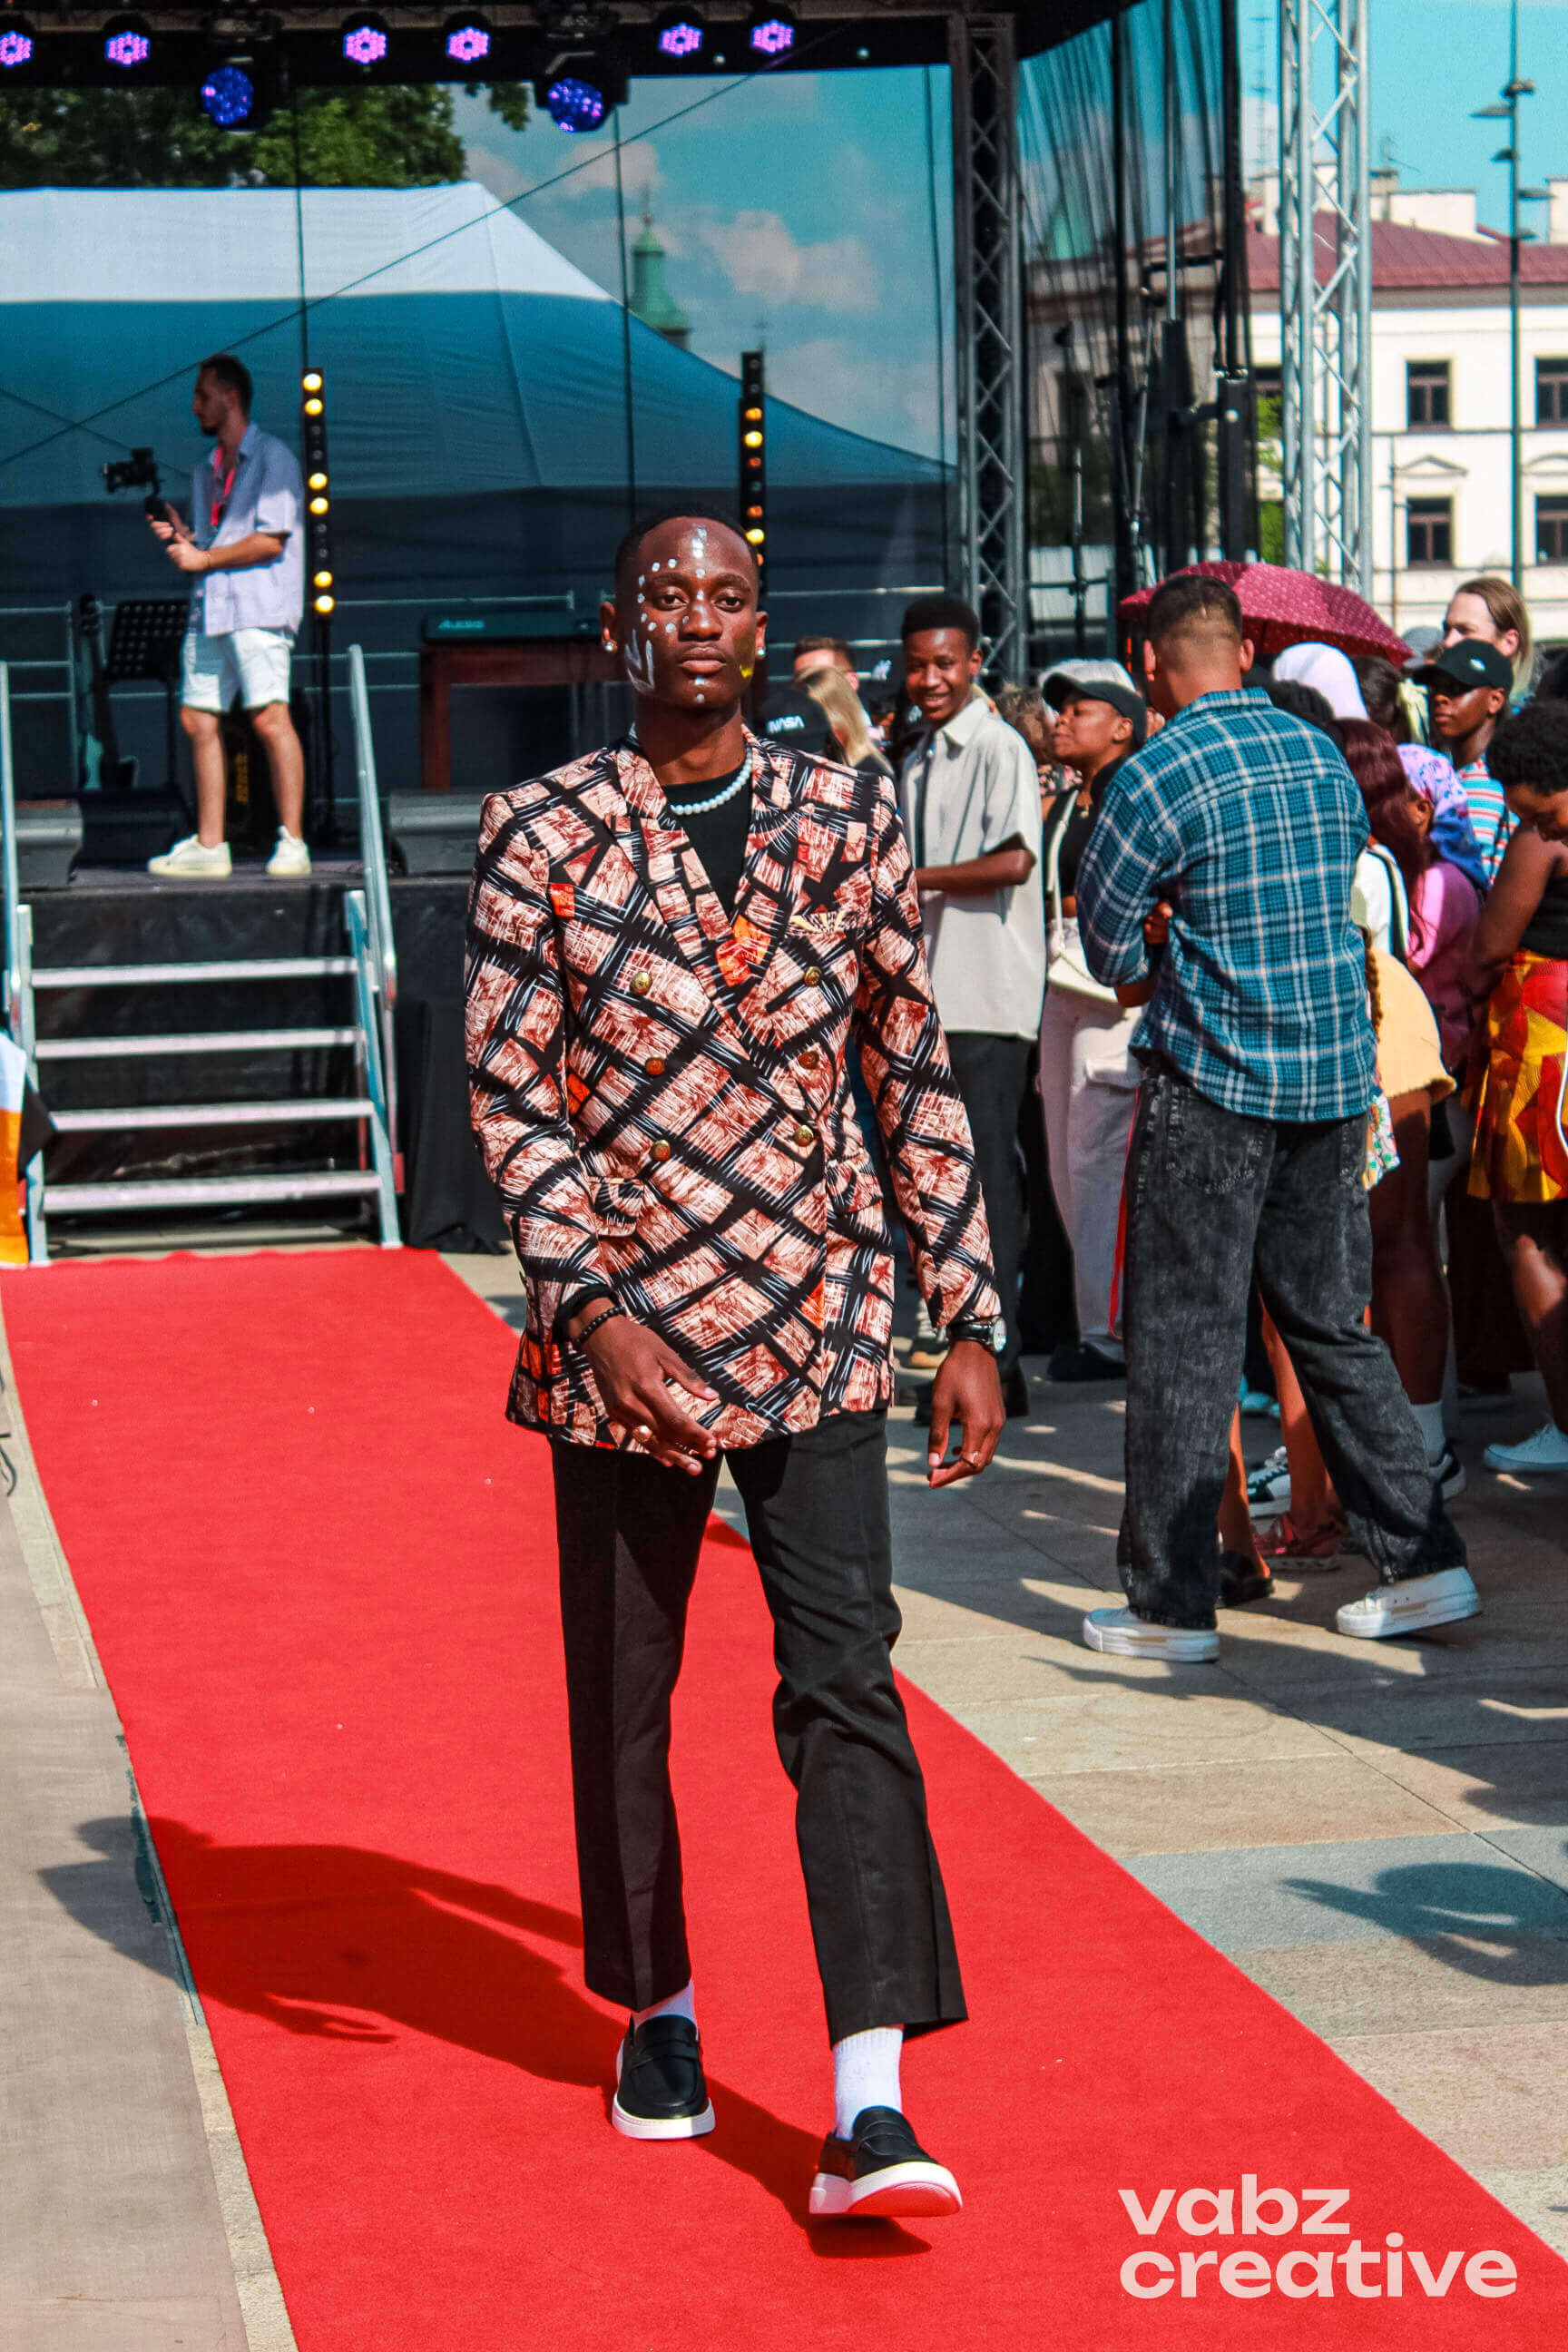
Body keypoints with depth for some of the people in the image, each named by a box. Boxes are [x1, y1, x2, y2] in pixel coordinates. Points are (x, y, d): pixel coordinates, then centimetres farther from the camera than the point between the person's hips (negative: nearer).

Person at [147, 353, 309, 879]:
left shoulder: (272, 458, -4)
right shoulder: (207, 469, 21)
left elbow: (270, 540, -13)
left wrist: (203, 559, -9)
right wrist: (180, 535, 6)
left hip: (259, 608, -8)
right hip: (210, 608, 8)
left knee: (269, 716, -16)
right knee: (198, 719, 5)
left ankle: (292, 844, -15)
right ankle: (208, 847, 9)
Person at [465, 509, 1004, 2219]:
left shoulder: (850, 823, 5)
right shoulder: (544, 836, -1)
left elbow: (915, 1080, 9)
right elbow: (510, 1097, -4)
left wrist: (968, 1322, 6)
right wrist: (595, 1305, -16)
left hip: (816, 1321, 1)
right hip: (619, 1328, 0)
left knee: (844, 1680, -11)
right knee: (621, 1700, 11)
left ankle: (867, 2108, -14)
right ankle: (658, 2011, 34)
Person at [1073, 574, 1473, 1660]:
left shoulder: (1158, 776, -11)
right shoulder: (1324, 756, 9)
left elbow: (1108, 949, -5)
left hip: (1214, 1082, -6)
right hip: (1337, 1073, 6)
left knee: (1184, 1338, 1)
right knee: (1334, 1322, 15)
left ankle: (1173, 1601, 5)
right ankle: (1423, 1561, 15)